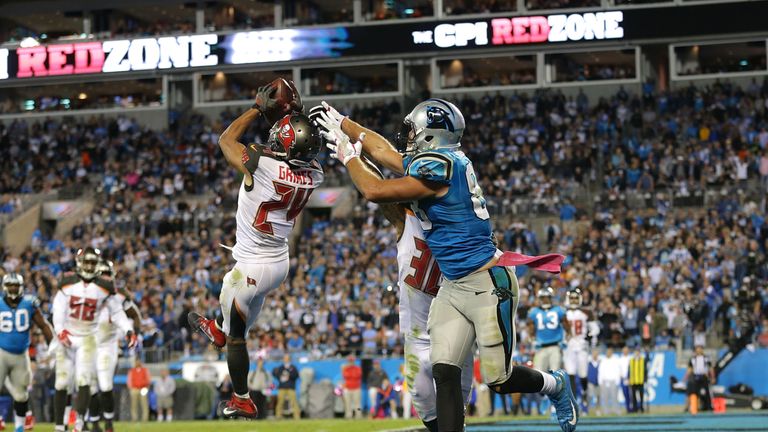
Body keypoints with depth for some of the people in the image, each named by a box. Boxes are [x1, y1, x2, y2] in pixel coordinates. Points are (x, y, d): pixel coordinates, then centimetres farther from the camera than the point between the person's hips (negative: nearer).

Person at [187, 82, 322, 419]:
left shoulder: (261, 165, -28)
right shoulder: (313, 176, -12)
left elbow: (226, 140, -8)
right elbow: (300, 156, 15)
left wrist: (259, 109, 0)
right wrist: (296, 113, 5)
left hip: (253, 268, -6)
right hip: (280, 263, 6)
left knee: (237, 335, 12)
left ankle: (242, 401, 23)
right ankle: (217, 329, 57)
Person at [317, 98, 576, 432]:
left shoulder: (439, 167, -22)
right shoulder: (427, 162, 4)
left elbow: (374, 191, -19)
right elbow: (382, 150, 20)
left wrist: (348, 157, -4)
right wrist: (340, 122, 27)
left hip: (487, 284, -9)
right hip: (452, 287, 9)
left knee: (500, 381, 2)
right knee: (444, 372, -4)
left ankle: (555, 385, 29)